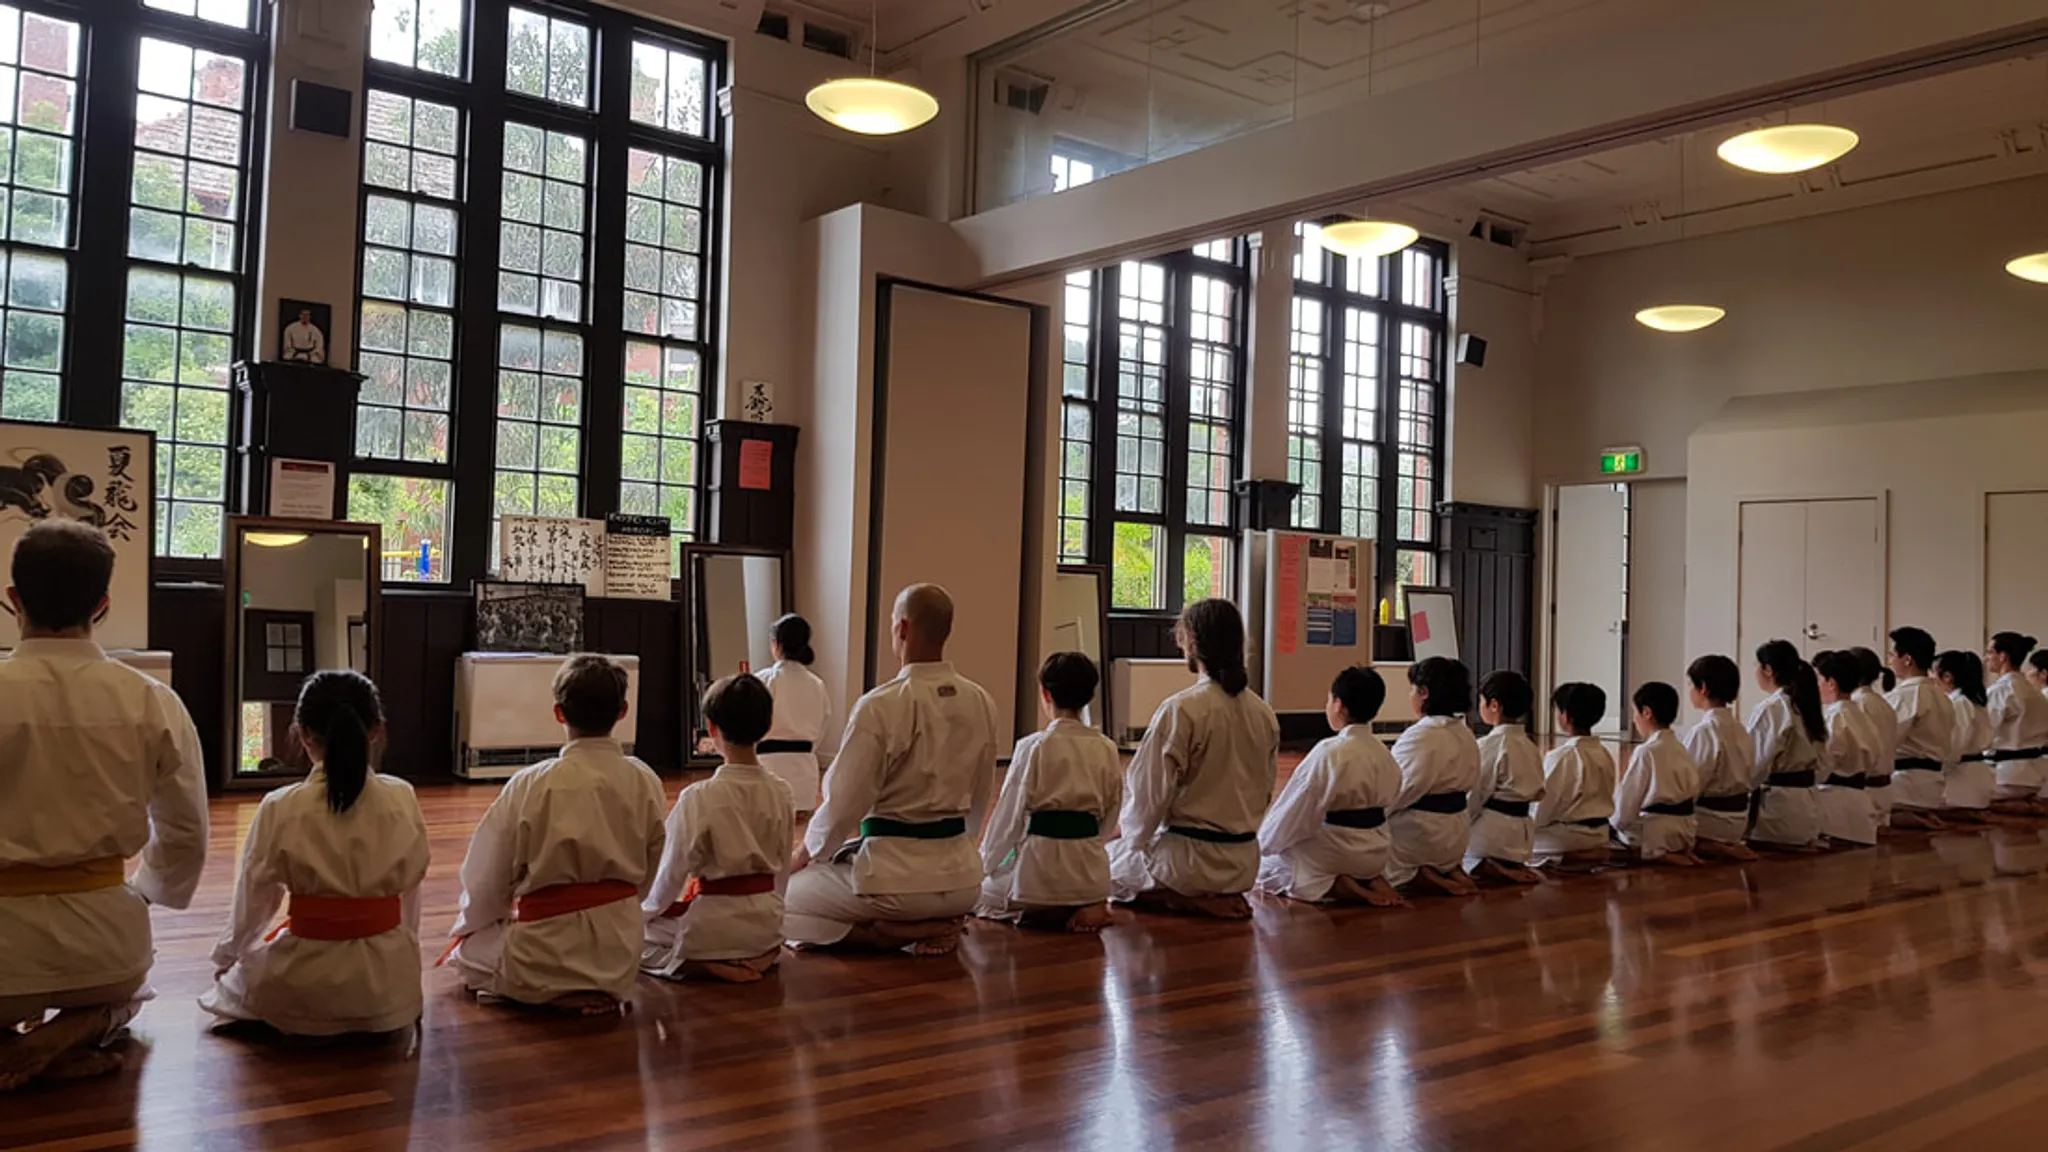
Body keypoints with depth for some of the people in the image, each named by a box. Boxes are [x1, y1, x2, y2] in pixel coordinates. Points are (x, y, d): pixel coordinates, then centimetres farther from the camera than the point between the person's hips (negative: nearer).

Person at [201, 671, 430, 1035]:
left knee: (235, 977, 28)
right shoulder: (402, 798, -8)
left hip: (306, 982, -3)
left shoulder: (280, 808, -12)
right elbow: (411, 885, 3)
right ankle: (373, 1018, 14)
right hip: (389, 977, 3)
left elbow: (253, 900, -1)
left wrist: (225, 958, 19)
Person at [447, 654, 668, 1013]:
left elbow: (487, 876, -5)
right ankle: (599, 991, 13)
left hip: (547, 951, -6)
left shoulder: (530, 785, -17)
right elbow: (648, 873, 4)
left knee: (469, 949, 24)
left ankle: (556, 995, 6)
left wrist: (470, 925, 16)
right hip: (619, 950, 6)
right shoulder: (645, 781, -8)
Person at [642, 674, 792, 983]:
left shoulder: (699, 798, -21)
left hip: (711, 924, -7)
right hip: (765, 926, 7)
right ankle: (757, 957, 11)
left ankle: (703, 966, -5)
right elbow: (782, 867, 6)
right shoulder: (779, 792, -5)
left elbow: (672, 872, -11)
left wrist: (646, 910, 8)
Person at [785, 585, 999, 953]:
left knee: (778, 899, 12)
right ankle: (936, 926, 7)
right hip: (961, 876, 7)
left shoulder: (880, 706, -18)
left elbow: (842, 803, -13)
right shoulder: (981, 703, 0)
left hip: (894, 873, -7)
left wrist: (804, 854, 6)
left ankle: (901, 932, -3)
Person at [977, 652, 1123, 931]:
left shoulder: (1033, 747, -13)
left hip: (1040, 860, -5)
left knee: (978, 892, 24)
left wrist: (985, 864, 9)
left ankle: (1042, 912, 1)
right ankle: (1086, 907, 8)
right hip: (1090, 865, 5)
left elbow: (1010, 815, -7)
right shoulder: (1107, 749, 0)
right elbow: (1109, 815, 9)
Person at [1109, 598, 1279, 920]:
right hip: (1245, 863, 8)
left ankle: (1189, 902, -1)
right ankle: (1224, 897, 13)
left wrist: (1135, 839, 4)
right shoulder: (1263, 712, -1)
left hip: (1191, 856, -8)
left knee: (1105, 860, 17)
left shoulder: (1182, 709, -20)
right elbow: (1265, 791, 9)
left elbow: (1150, 791, -15)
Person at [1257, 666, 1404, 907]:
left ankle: (1336, 887, -7)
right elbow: (1387, 802, 9)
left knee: (1263, 868, 12)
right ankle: (1370, 880, 6)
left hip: (1336, 853, -7)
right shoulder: (1384, 754, 0)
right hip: (1375, 853, 7)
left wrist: (1264, 842, 1)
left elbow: (1295, 811, -16)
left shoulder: (1330, 753, -22)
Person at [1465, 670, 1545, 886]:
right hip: (1521, 831, 8)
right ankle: (1511, 866, 6)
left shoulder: (1488, 745, -16)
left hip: (1492, 831, -8)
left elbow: (1474, 796, -14)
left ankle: (1484, 867, -13)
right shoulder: (1530, 747, 9)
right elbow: (1537, 792, 14)